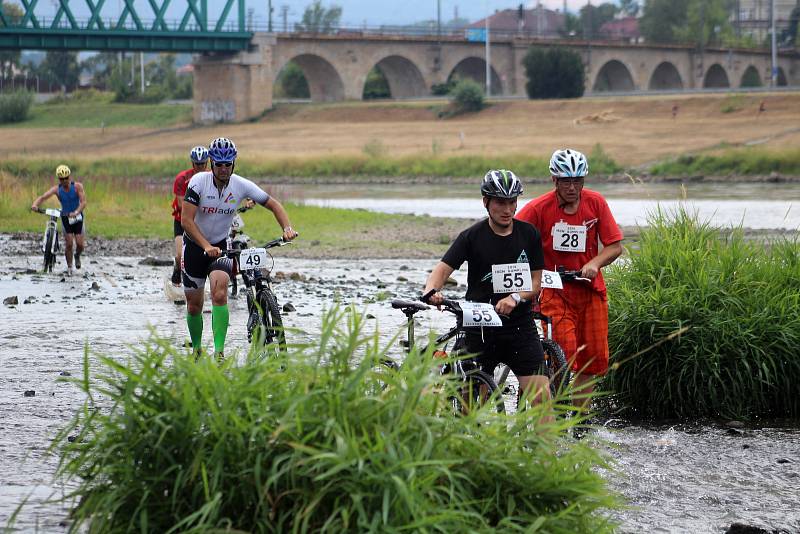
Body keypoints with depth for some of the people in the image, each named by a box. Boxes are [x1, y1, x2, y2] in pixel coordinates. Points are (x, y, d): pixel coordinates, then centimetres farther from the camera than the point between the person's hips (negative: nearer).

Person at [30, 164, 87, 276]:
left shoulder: (78, 186, -15)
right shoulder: (57, 189, -11)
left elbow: (83, 202, -23)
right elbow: (43, 197, -22)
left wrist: (76, 212, -42)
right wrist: (35, 205, -43)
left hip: (77, 216, -1)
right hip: (65, 217, 1)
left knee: (80, 244, -6)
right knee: (69, 244, -9)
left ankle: (77, 256, 28)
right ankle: (69, 266, 9)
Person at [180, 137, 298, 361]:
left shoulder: (241, 185, -13)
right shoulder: (198, 181, -20)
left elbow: (273, 204, -2)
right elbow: (186, 220, -25)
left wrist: (287, 228, -19)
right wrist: (207, 247, -36)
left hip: (221, 246, 0)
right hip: (195, 245, 0)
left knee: (220, 295, -24)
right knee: (194, 306, 6)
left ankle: (219, 351, -26)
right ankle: (196, 349, 31)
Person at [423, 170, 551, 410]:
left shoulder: (529, 235, 4)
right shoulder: (473, 236, -3)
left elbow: (536, 282, 4)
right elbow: (443, 269, -10)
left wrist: (515, 298, -16)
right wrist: (431, 291, -32)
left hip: (520, 326, 1)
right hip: (480, 328, -1)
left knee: (541, 395, -10)